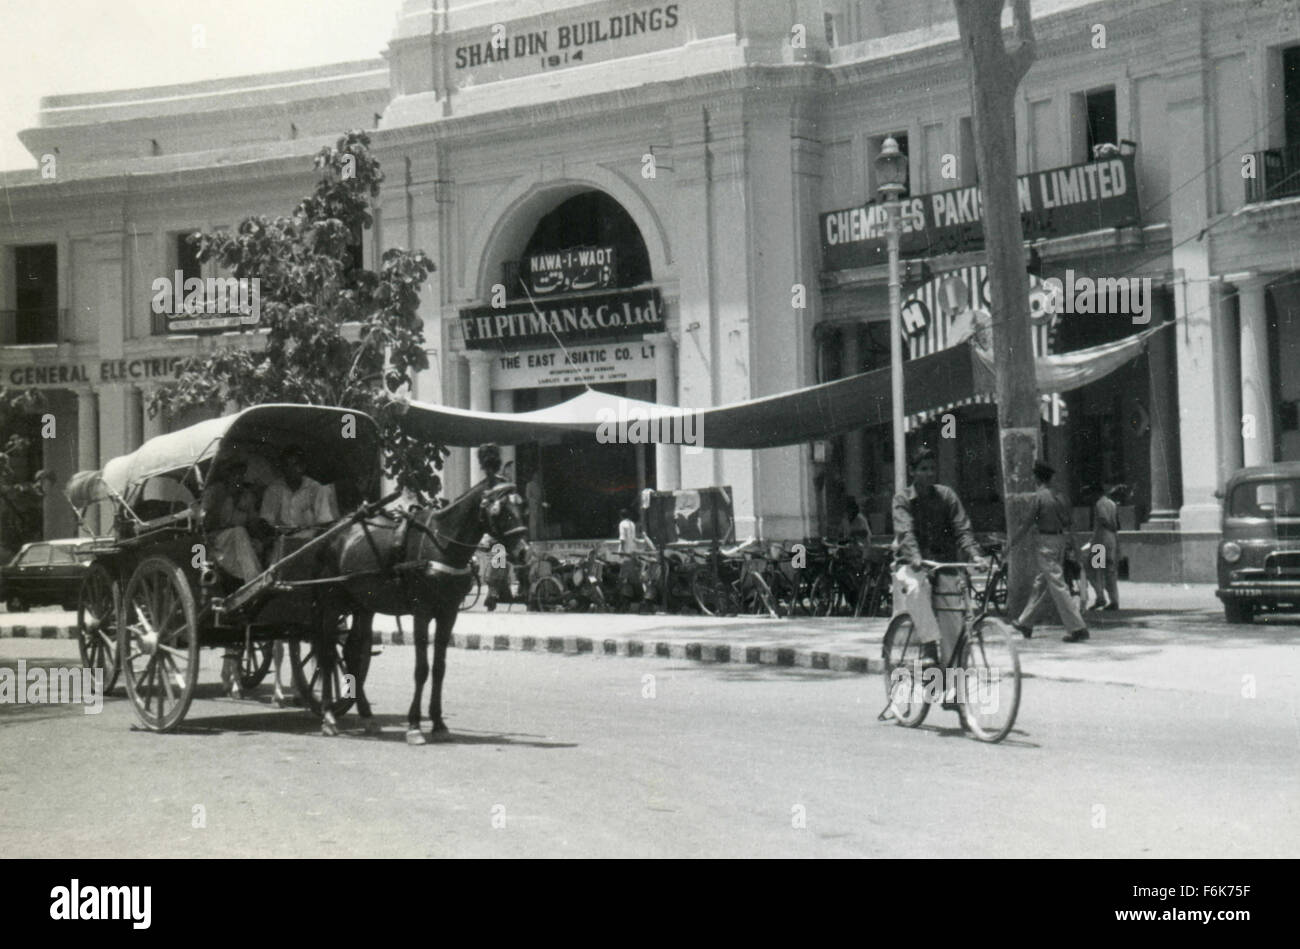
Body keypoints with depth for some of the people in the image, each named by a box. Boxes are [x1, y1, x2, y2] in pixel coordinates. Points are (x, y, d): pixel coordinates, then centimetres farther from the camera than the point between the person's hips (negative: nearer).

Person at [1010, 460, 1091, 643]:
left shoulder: (1039, 496, -13)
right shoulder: (1058, 496, 9)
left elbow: (1029, 523, -11)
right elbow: (1067, 522, 11)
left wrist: (1012, 541, 0)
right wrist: (1071, 545, 16)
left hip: (1047, 542, -8)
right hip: (1060, 540, 8)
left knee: (1057, 586, -7)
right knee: (1040, 583, 18)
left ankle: (1077, 627, -10)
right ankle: (1026, 623, 28)